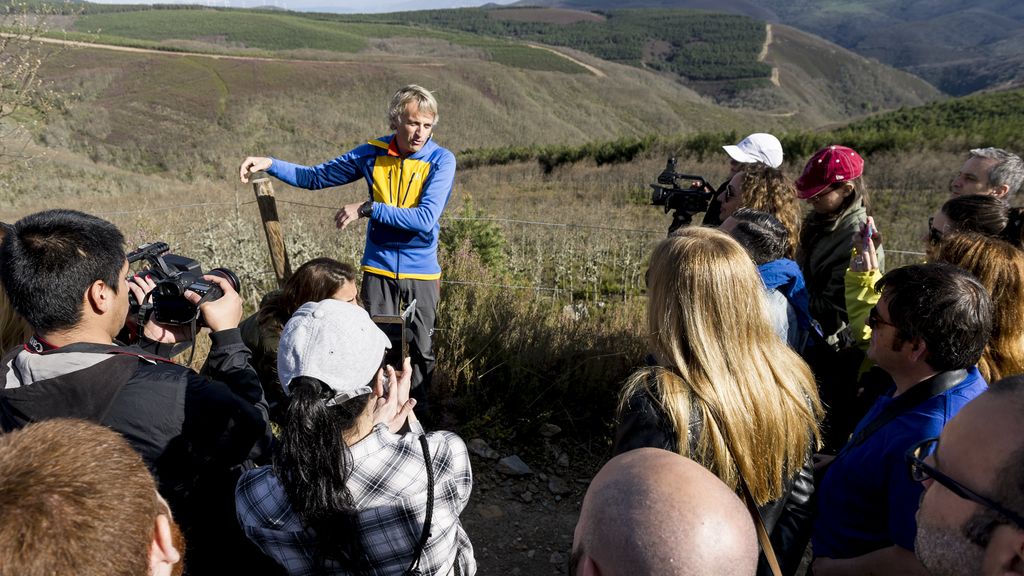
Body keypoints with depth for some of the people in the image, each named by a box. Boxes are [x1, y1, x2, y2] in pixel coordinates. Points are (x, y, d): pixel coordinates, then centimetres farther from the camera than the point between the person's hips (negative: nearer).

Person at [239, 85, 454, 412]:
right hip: (379, 268, 2)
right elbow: (315, 177, 9)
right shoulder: (373, 154, -1)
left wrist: (367, 208, -22)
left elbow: (426, 219, -23)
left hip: (422, 272, -2)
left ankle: (418, 417, 30)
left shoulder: (442, 160, -11)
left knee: (421, 350, 10)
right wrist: (269, 164, -3)